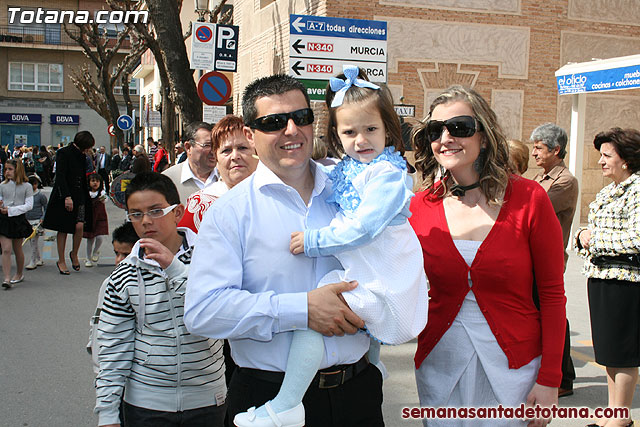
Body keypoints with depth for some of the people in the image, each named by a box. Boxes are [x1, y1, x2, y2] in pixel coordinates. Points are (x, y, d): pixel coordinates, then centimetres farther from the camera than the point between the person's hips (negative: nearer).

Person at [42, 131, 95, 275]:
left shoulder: (82, 156, 13)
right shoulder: (63, 153, -8)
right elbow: (60, 176, -15)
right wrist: (67, 197, -22)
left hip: (79, 196, 5)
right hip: (64, 196, -5)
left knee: (80, 226, -10)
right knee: (63, 229, 2)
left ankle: (74, 254, 13)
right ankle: (61, 261, 14)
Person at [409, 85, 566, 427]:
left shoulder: (528, 199, -9)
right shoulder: (419, 208, -3)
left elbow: (552, 294, -5)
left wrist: (549, 379, -7)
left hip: (514, 365, -2)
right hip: (440, 366, 2)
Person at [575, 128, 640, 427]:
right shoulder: (606, 193, 17)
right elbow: (591, 231, 22)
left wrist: (595, 238, -13)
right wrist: (583, 235, 0)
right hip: (600, 277, 8)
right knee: (608, 350, 14)